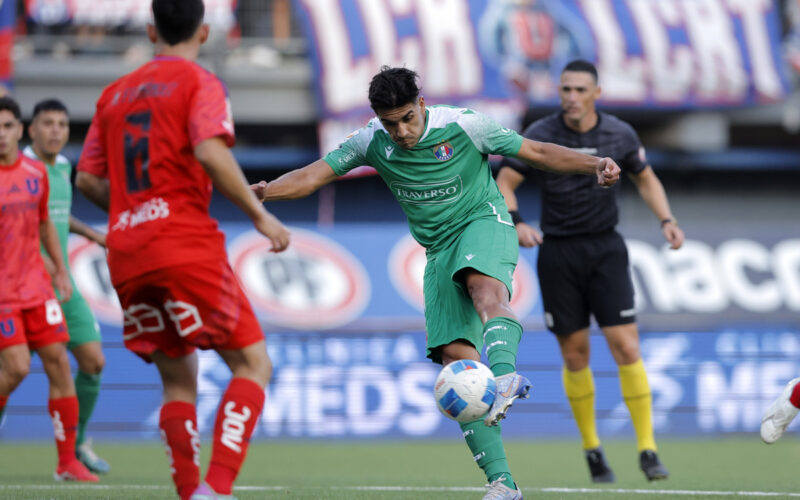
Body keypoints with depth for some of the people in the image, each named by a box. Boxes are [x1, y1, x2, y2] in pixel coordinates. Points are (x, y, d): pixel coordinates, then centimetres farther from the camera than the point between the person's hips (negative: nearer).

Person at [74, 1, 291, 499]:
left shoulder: (115, 93, 18)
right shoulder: (199, 83, 0)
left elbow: (87, 179, 18)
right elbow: (211, 151, -17)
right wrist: (259, 214, -10)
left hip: (127, 260, 6)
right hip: (187, 247, -6)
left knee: (179, 380, 14)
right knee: (253, 364, -2)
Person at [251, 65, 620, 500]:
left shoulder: (463, 125, -11)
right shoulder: (371, 143, -3)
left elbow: (537, 152, -4)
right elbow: (314, 175, -5)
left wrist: (594, 166, -16)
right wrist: (266, 191, -25)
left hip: (483, 222, -4)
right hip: (439, 249, 4)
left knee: (483, 285, -40)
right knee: (457, 359, -10)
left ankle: (505, 378, -66)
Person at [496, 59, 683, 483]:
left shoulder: (620, 135, 0)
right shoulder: (540, 135, -6)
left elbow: (646, 179, 15)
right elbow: (504, 183, -3)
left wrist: (666, 220, 0)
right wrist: (516, 224, -22)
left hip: (605, 250, 1)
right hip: (558, 254, 0)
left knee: (626, 347, -10)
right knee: (575, 354, 4)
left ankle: (647, 450, -6)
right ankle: (592, 450, 19)